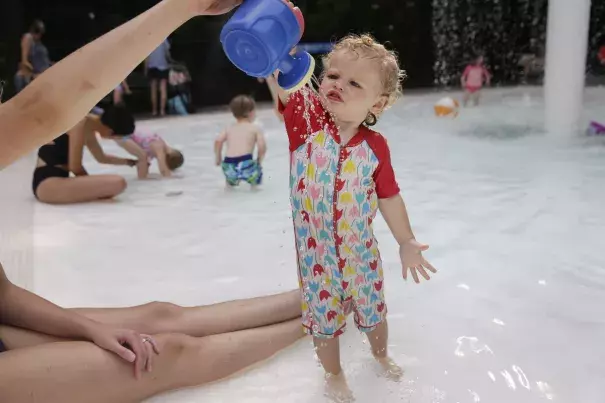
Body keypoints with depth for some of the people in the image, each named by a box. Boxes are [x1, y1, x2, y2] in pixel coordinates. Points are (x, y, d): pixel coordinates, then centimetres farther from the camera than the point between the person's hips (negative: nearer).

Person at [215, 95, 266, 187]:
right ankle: (253, 181, 7)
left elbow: (218, 141, 6)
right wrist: (259, 160, 15)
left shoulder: (230, 128, 19)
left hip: (228, 166, 4)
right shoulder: (255, 128, 11)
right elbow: (262, 146, 0)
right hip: (245, 164, -4)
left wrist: (218, 158, 17)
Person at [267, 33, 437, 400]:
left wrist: (407, 242, 2)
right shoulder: (306, 116, -15)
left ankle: (381, 355, 56)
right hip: (315, 251, -1)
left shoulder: (375, 146, -12)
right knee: (324, 317, 17)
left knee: (373, 310, 24)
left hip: (361, 251, 2)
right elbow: (279, 77, -32)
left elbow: (389, 197, -1)